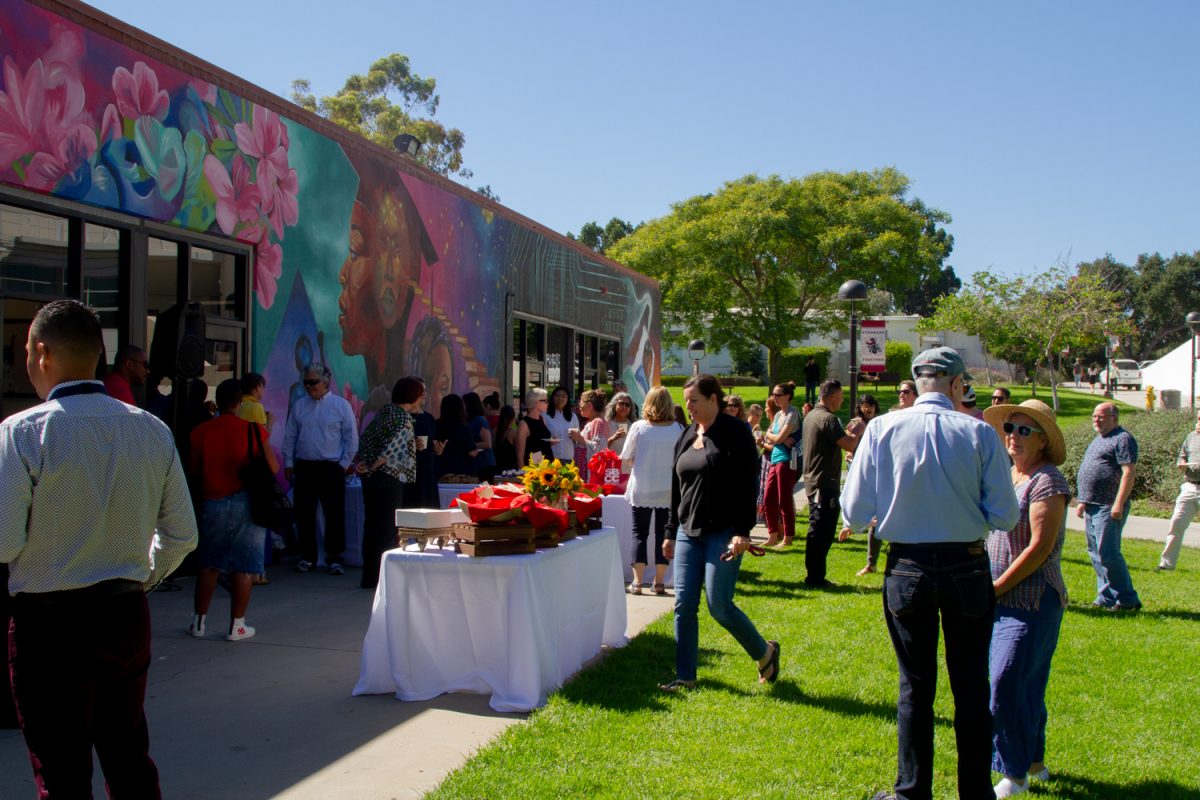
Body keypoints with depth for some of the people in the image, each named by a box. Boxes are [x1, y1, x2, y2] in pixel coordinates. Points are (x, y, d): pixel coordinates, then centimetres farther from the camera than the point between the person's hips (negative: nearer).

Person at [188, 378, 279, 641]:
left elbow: (193, 470, 4)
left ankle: (199, 621, 20)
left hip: (212, 502, 3)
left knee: (209, 564, 15)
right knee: (244, 567, 4)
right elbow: (273, 468, -5)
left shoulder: (201, 432, -1)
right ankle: (237, 625, 7)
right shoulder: (253, 430, -7)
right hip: (246, 502, -3)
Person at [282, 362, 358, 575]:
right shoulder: (299, 406, 9)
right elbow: (289, 437, 12)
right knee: (304, 514, 7)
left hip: (331, 468, -3)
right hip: (304, 468, 3)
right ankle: (307, 556, 19)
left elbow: (352, 439, 1)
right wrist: (288, 463, 6)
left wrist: (344, 464, -4)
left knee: (335, 514, -2)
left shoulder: (341, 405, -1)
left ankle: (334, 558, 7)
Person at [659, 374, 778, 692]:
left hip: (723, 532, -7)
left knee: (719, 605, -6)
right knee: (683, 605, 2)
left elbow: (747, 485, -12)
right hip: (689, 532, 7)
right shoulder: (687, 436, 13)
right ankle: (685, 676, 11)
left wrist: (743, 531, -19)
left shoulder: (734, 433, -7)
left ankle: (765, 652, 18)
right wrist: (671, 532, 17)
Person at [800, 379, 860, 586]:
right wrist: (856, 432, -4)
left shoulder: (811, 415, 13)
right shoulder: (828, 419, -18)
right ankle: (815, 577, 0)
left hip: (812, 481, 10)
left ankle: (814, 576, 22)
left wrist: (847, 432, 17)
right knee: (821, 532, -4)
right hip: (825, 484, -10)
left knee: (817, 531, 16)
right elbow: (850, 446, -22)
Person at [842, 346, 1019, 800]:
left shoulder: (882, 429, -8)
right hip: (968, 571, 0)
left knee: (915, 687, 13)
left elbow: (855, 514, -7)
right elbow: (1004, 517, -7)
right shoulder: (980, 434, -10)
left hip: (907, 571, 0)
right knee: (971, 687, 14)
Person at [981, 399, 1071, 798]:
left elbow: (1040, 548, -19)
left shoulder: (1047, 482, -14)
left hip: (1032, 600, -8)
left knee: (1008, 683, -9)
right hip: (1000, 600, 8)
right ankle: (1033, 761, 28)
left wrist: (997, 586, -15)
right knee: (1025, 684, 15)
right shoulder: (1005, 475, 12)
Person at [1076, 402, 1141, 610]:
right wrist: (1083, 502, 22)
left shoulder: (1123, 439, -8)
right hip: (1092, 507, 10)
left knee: (1108, 553, -11)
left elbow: (1129, 472, -17)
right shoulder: (1098, 440, 21)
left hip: (1109, 508, -10)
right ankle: (1106, 597, 17)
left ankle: (1127, 599, -2)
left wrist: (1119, 504, -23)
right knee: (1096, 553, 11)